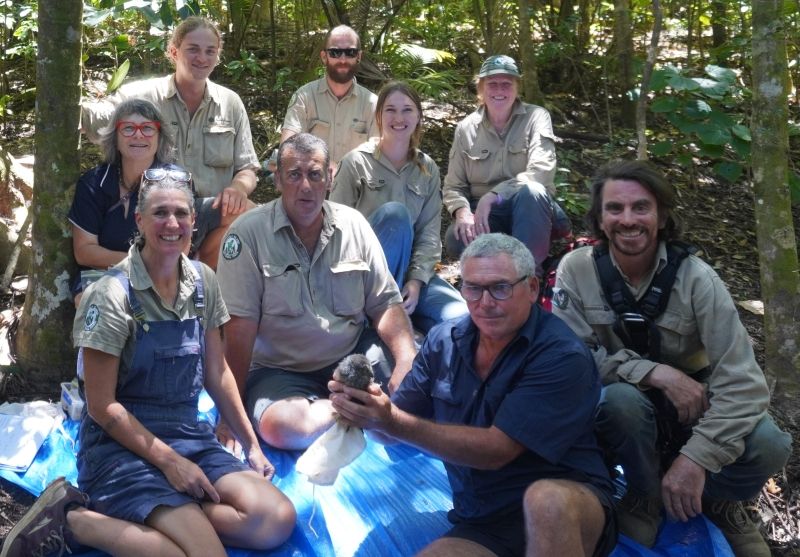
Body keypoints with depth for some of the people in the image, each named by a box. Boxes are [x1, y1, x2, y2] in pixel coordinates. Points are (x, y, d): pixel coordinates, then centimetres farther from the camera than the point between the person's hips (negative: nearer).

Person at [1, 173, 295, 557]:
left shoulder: (203, 283, 5)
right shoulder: (112, 295, -13)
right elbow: (102, 406, -12)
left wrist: (251, 445, 9)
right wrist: (169, 460, -15)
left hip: (189, 435, 6)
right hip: (122, 442, -6)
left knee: (277, 520, -16)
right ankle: (71, 521, -10)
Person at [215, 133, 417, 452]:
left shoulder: (354, 224, 2)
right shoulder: (247, 233, -11)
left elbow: (385, 304, 1)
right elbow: (240, 326, -14)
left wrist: (407, 362, -17)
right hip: (279, 369, -2)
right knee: (282, 426, -33)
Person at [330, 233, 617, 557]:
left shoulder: (561, 357, -14)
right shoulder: (444, 341, 3)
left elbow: (496, 450, -20)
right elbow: (392, 430, 6)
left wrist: (393, 422, -24)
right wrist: (365, 407, -17)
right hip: (482, 525, 4)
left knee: (547, 499, -36)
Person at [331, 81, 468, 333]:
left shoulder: (428, 169, 8)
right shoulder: (357, 162, -3)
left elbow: (429, 233, 1)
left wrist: (416, 281, -13)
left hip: (409, 269, 3)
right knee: (394, 213, -33)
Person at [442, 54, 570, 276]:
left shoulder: (536, 117, -4)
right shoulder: (466, 128, 3)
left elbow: (541, 173, -18)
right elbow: (454, 186, 3)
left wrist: (492, 196, -27)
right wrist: (463, 212, -20)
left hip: (530, 210, -1)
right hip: (484, 214, 1)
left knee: (532, 191, -37)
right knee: (456, 239, -32)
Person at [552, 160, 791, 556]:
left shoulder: (695, 278, -16)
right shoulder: (576, 269, -13)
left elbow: (742, 381, -22)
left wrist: (696, 458, -33)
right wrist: (657, 373, -28)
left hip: (692, 410, 0)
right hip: (623, 411, 0)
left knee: (767, 445, -28)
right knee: (621, 397, -35)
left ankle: (714, 499, 6)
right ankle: (643, 499, -6)